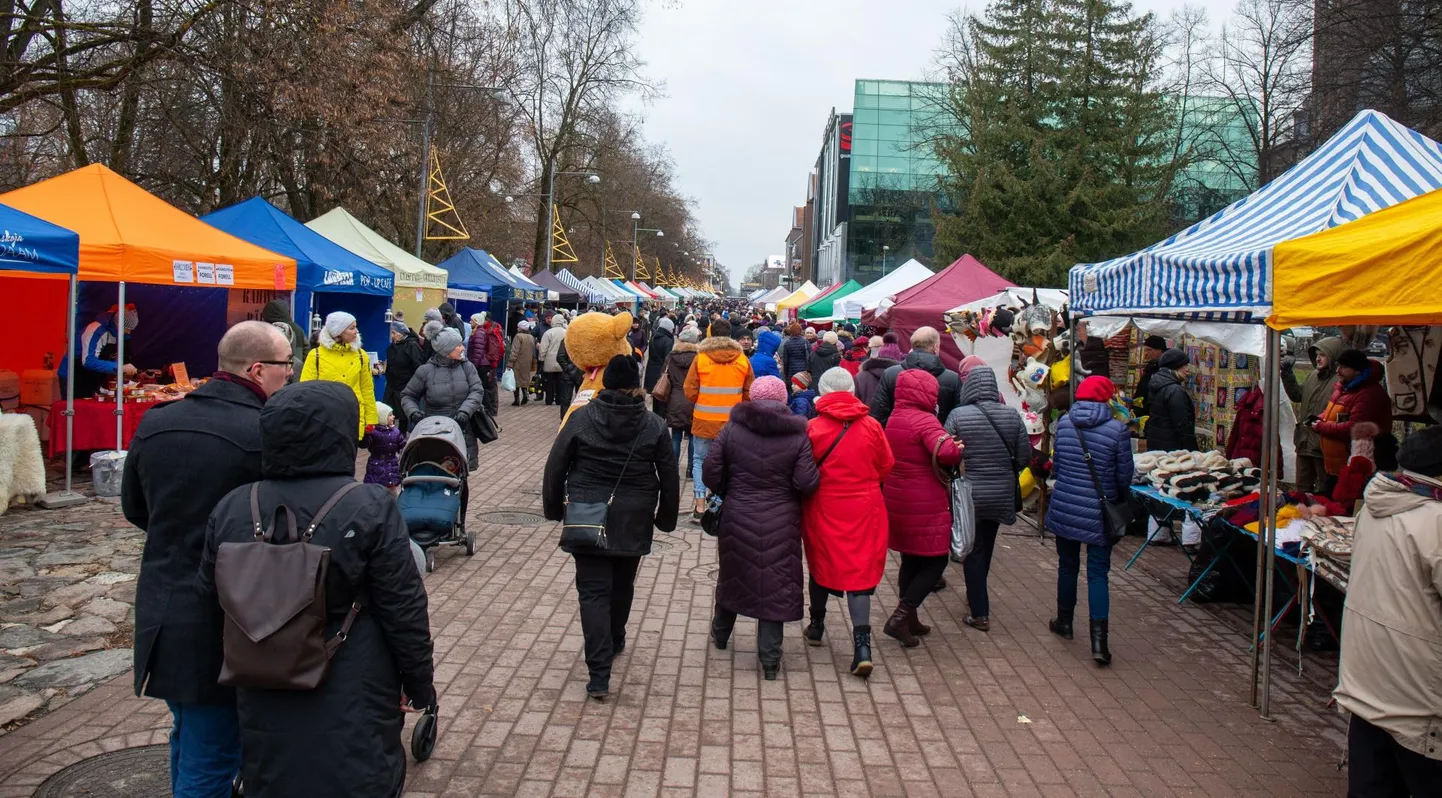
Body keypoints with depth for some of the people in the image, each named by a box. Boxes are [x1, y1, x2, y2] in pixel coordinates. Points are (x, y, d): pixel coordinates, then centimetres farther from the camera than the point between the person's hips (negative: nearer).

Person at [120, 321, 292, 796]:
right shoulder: (268, 434, -21)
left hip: (159, 610, 7)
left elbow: (133, 507, 14)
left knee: (189, 736, 26)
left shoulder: (155, 423, 1)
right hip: (225, 619, -7)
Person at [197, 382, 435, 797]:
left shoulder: (231, 509, -4)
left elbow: (212, 600, 7)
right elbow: (404, 610, -13)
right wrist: (419, 684, -1)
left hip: (265, 703, 4)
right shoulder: (369, 508, -18)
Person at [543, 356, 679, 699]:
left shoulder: (581, 418, -7)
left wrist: (554, 509, 10)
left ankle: (599, 674, -8)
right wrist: (666, 517, 13)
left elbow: (555, 468, -3)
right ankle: (614, 642, 43)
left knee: (593, 591, -1)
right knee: (622, 585, 21)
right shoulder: (653, 425, -4)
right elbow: (669, 477, 1)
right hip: (633, 522, 2)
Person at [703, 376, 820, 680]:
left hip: (737, 518, 2)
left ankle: (720, 633, 42)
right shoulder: (798, 436, -8)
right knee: (774, 585, 5)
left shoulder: (732, 430, -6)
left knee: (732, 574, 22)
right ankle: (770, 660, 8)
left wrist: (725, 494, 10)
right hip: (780, 524, -2)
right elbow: (807, 483, -12)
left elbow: (711, 471, -7)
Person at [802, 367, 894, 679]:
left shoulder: (813, 428, -11)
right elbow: (886, 466, 5)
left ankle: (816, 625, 35)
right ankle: (862, 644, -7)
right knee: (859, 571, 3)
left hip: (824, 509, 0)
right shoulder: (872, 426, -6)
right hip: (863, 511, 0)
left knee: (821, 563, 19)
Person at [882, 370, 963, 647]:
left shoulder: (894, 419, 9)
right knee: (936, 560, 3)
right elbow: (946, 452, -33)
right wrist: (958, 449, -12)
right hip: (925, 506, -8)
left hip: (897, 503, 8)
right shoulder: (924, 421, -17)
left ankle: (908, 619, 24)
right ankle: (900, 616, -5)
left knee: (911, 560, 18)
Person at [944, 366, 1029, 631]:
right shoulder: (1012, 416, -3)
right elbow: (1024, 456, 1)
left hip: (969, 494, -4)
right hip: (1001, 494, 4)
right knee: (986, 547, 21)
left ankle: (980, 614, 6)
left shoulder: (957, 416, -13)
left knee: (973, 551, 6)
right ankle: (976, 597, 38)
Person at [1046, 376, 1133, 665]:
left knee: (1067, 566, 18)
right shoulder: (1117, 429, -11)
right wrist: (1120, 497, 16)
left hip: (1064, 508, 3)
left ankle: (1064, 622, 33)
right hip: (1098, 512, -3)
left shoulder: (1064, 423, -1)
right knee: (1098, 573, 2)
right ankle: (1098, 639, -4)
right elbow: (1124, 474, -4)